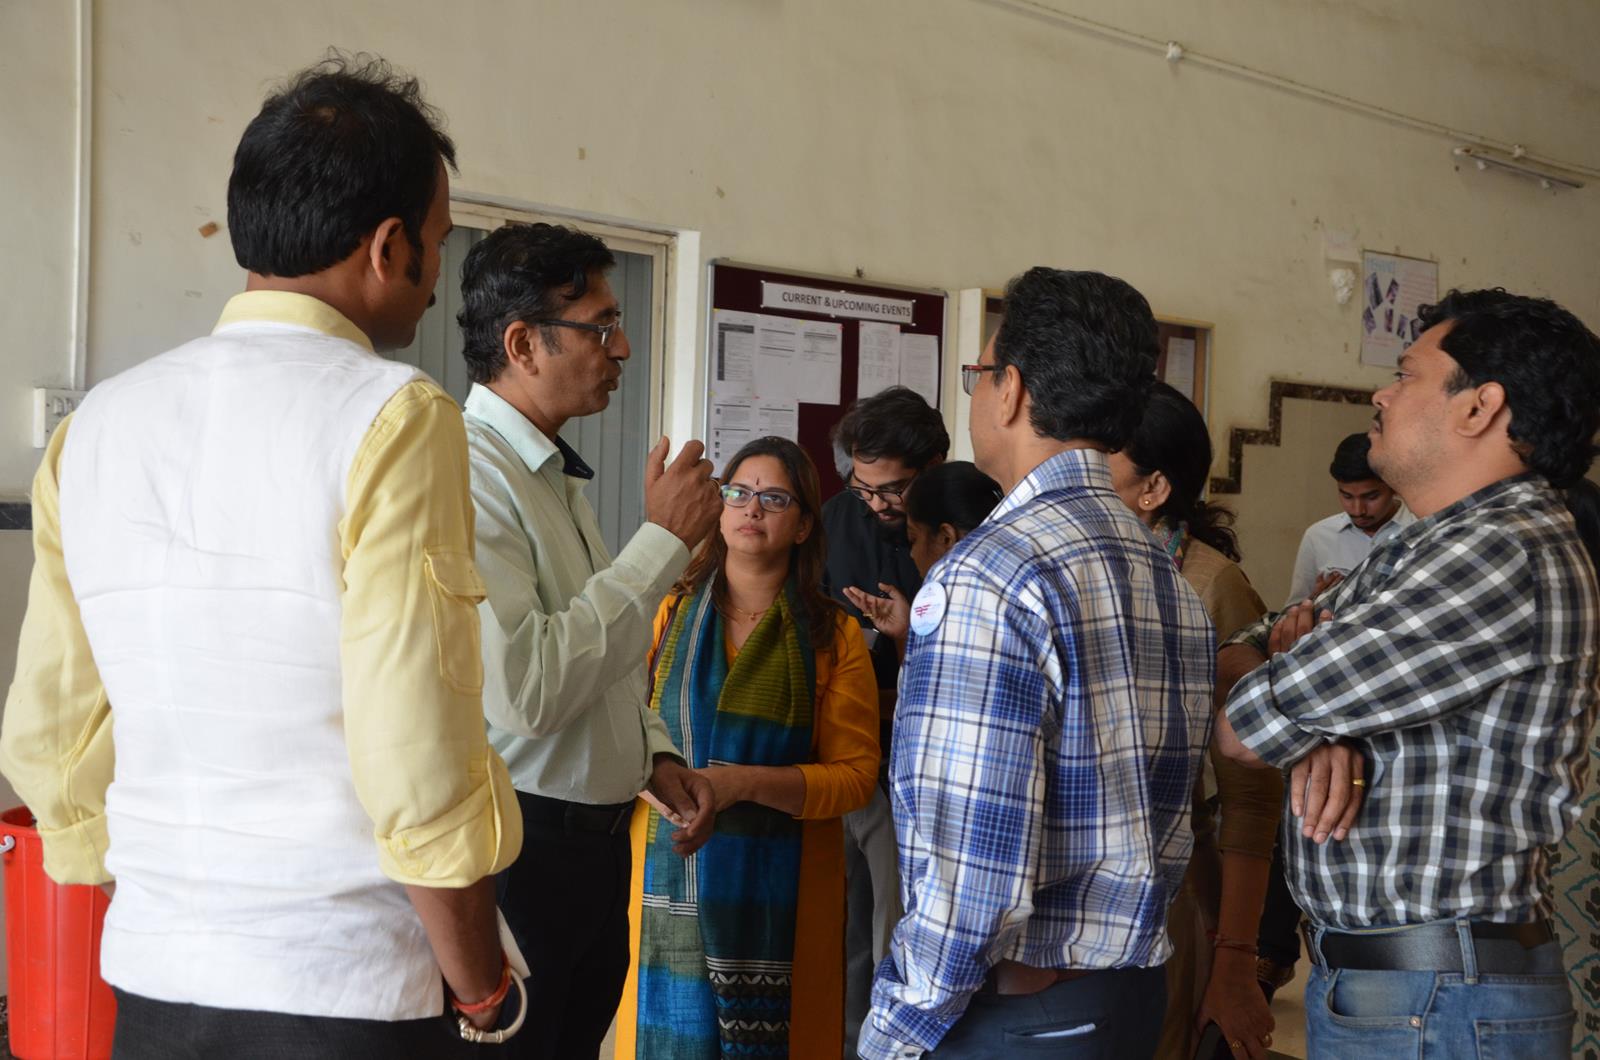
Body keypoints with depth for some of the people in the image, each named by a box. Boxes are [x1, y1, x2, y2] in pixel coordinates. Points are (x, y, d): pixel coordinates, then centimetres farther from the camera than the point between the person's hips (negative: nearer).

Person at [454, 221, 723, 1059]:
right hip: (519, 851, -9)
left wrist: (656, 756, 9)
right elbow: (523, 690, -30)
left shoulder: (555, 475, 13)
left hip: (592, 840, 9)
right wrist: (663, 541, -22)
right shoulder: (469, 473, -20)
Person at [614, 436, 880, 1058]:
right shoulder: (669, 615, 6)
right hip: (671, 883, 1)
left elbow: (855, 774, -4)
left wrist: (746, 782, -16)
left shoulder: (834, 636, 2)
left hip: (778, 889, -1)